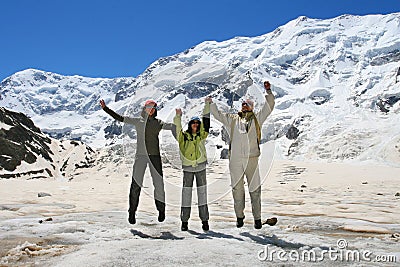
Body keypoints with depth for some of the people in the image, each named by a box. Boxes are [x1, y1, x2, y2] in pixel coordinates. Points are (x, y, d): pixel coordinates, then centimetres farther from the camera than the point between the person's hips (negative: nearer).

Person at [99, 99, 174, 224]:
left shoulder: (159, 123, 8)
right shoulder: (138, 121, 7)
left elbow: (173, 127, 11)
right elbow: (120, 118, 7)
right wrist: (105, 108, 4)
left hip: (154, 156, 1)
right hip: (141, 155, -1)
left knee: (159, 183, 2)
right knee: (136, 185, -6)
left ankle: (161, 210, 20)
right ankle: (132, 212, 6)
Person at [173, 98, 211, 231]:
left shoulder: (202, 135, 5)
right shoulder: (184, 136, 1)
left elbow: (206, 121, 3)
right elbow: (176, 128, -13)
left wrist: (207, 104, 1)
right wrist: (178, 116, -23)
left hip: (201, 167, 2)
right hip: (187, 168, -1)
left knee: (202, 192, 4)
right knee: (186, 193, 3)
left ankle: (204, 220, 11)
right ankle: (184, 221, 10)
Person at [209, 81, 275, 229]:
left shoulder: (257, 118, 13)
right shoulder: (232, 119, 16)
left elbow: (269, 106, 7)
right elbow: (217, 114, 19)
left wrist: (268, 92, -2)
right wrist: (210, 103, 14)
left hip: (252, 158, -1)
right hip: (235, 159, 1)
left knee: (255, 189, 4)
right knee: (237, 189, 7)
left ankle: (257, 218, 13)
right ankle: (239, 216, 20)